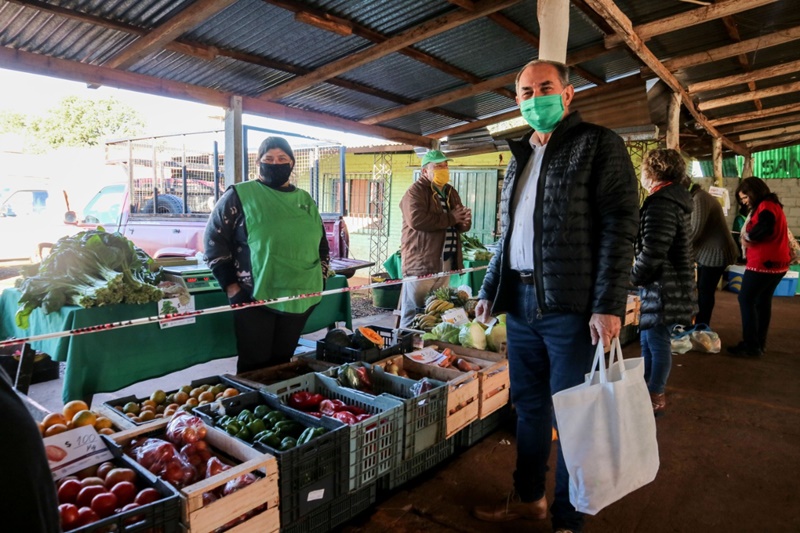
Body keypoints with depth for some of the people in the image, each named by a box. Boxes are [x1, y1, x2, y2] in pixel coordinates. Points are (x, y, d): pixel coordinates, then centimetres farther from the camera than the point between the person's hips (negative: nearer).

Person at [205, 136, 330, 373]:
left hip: (298, 299, 4)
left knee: (282, 362, 15)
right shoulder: (239, 195, -2)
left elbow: (322, 246, 19)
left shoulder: (305, 200, 12)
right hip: (255, 299, -4)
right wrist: (231, 287, -11)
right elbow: (214, 240, -5)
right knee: (254, 366, 4)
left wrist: (319, 281, 10)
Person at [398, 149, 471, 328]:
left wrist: (465, 220, -5)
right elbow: (417, 220, -25)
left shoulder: (451, 192, 18)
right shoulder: (416, 191, -7)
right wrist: (450, 218, -16)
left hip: (446, 263, 8)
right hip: (421, 263, -7)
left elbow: (461, 225, 21)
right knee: (413, 314, -2)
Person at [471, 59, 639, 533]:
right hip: (520, 302, 6)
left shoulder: (599, 144, -1)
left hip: (571, 307, -6)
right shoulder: (521, 156, 19)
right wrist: (490, 290, 17)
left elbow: (619, 227, -10)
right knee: (529, 404, 15)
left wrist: (608, 306, -17)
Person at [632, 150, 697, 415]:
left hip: (663, 287, -10)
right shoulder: (672, 199, 15)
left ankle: (656, 397, 15)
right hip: (661, 285, 10)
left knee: (657, 342, 2)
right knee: (647, 340, 18)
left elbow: (652, 252, -26)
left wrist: (633, 277, -11)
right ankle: (645, 388, 30)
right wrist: (639, 276, 15)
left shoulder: (661, 203, -19)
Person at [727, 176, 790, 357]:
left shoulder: (766, 206, -13)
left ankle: (751, 345, -4)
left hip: (764, 262, -10)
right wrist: (748, 239, -5)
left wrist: (747, 236, -11)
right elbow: (767, 232, 12)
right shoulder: (772, 205, 19)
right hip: (776, 262, 10)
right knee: (763, 301, 14)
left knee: (746, 299, -5)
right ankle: (759, 343, 20)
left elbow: (763, 229, -29)